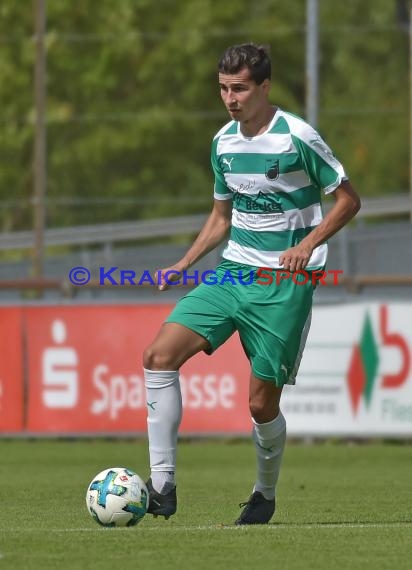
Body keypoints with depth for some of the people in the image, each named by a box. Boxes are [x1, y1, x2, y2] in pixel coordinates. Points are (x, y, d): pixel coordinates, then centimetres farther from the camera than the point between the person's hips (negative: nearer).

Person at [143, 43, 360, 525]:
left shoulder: (297, 137, -12)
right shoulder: (223, 142, 8)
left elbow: (348, 199, -6)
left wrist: (307, 245, -20)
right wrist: (185, 263, 8)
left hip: (284, 284, -6)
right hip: (233, 271, 6)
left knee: (262, 403, -4)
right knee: (159, 355, -13)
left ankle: (265, 496, 25)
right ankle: (162, 487, -13)